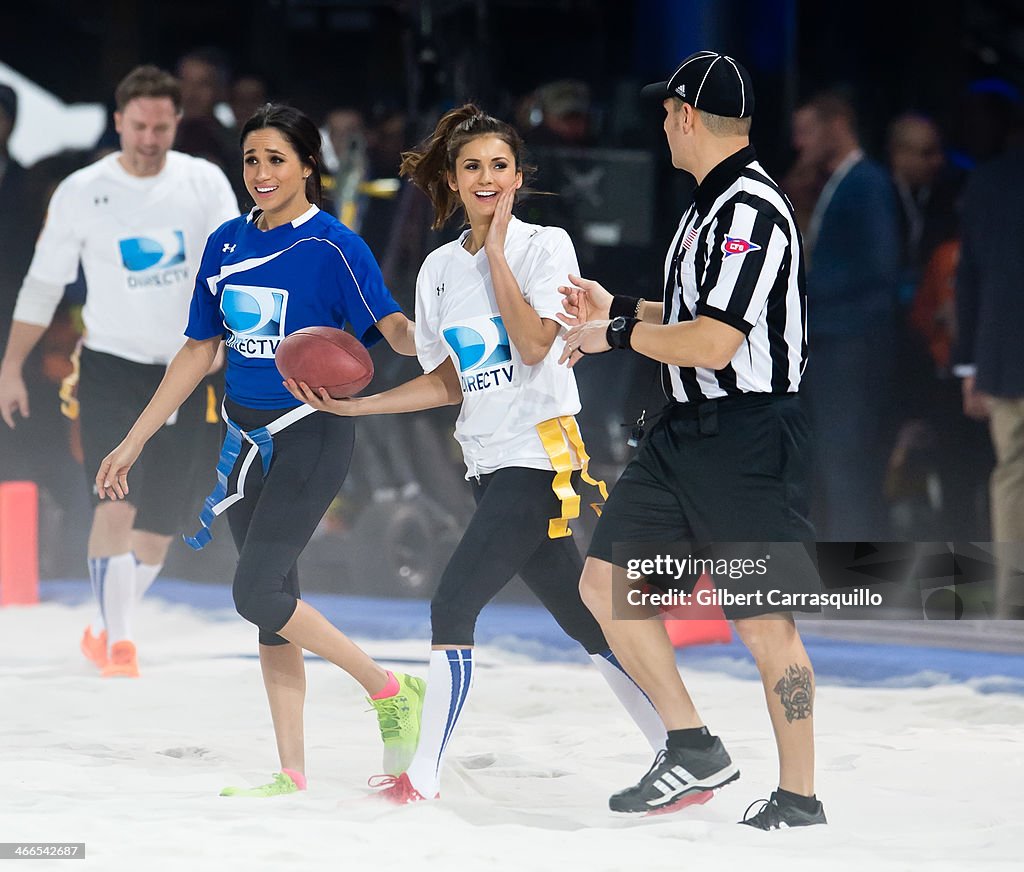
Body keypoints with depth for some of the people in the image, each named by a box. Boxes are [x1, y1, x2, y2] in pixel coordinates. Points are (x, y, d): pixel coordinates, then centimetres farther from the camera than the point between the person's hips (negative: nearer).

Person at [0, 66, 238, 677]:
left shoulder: (205, 182, -1)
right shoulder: (82, 192, -3)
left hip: (183, 372, 2)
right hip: (111, 363, -2)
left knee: (160, 528, 5)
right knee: (116, 504, -18)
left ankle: (108, 629, 26)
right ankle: (119, 644, -10)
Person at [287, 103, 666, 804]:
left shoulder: (545, 245, -5)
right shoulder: (440, 269, 13)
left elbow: (533, 345, -18)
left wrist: (497, 250, -15)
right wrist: (352, 406, 8)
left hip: (540, 453, -7)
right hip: (491, 463, 7)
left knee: (453, 605, -13)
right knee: (582, 619, 6)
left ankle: (424, 777, -6)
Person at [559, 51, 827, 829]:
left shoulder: (753, 210, -18)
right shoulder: (712, 203, 13)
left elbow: (713, 342, -23)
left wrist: (616, 334, -11)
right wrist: (618, 309, 18)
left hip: (749, 440, -10)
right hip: (687, 434, 10)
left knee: (766, 624, -3)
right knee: (605, 582, 6)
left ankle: (800, 801, 6)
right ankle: (695, 750, 13)